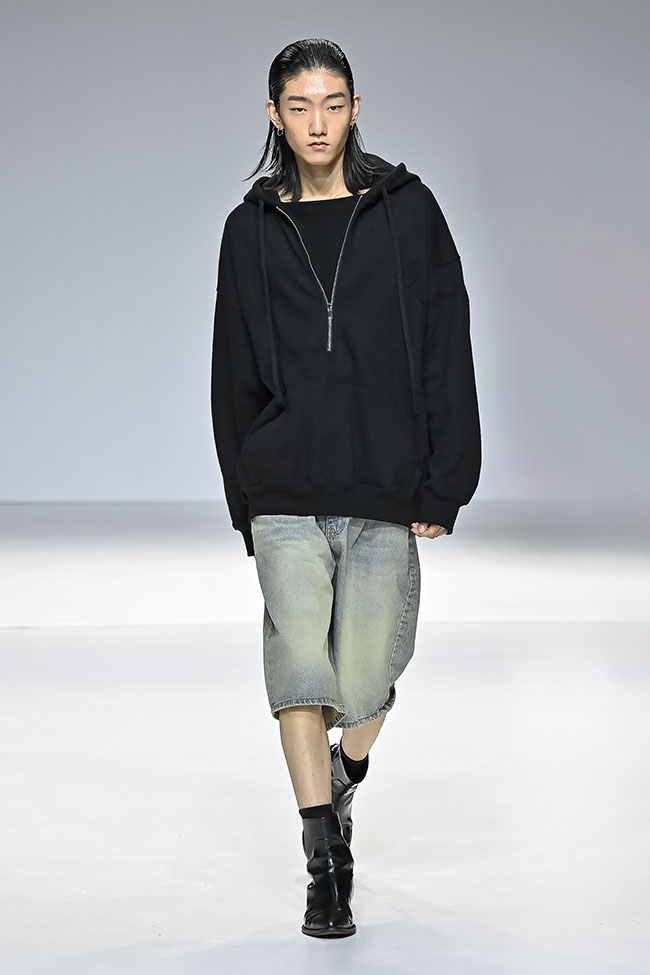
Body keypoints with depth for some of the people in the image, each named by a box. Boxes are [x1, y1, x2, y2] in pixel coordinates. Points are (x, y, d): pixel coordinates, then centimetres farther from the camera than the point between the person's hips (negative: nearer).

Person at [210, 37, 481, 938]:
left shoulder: (406, 211, 3)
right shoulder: (252, 229, 8)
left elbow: (445, 351, 1)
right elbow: (234, 372, 12)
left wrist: (442, 487, -5)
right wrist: (246, 498, 7)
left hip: (386, 490, -1)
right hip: (286, 491, 1)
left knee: (365, 683, 1)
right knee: (300, 667, -7)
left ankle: (344, 777, 34)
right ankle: (327, 864, 1)